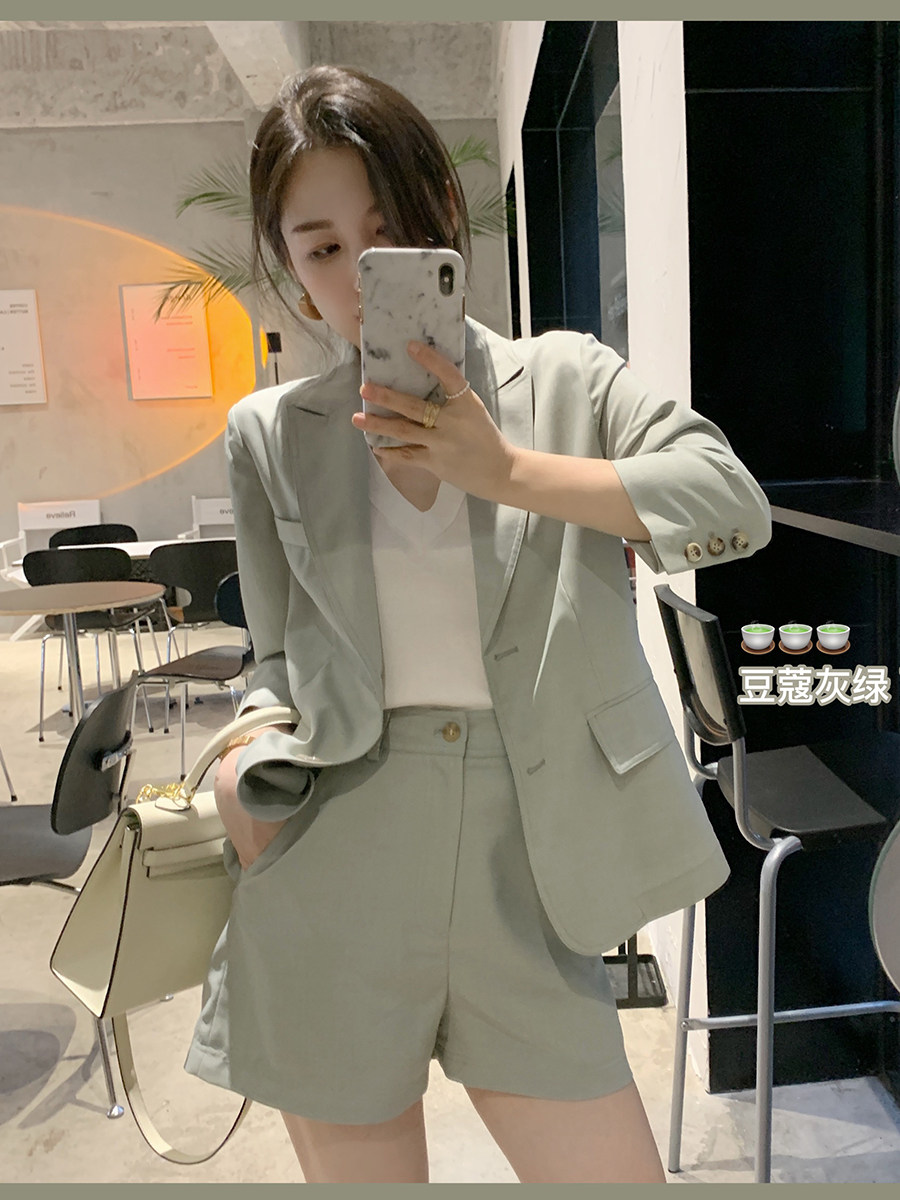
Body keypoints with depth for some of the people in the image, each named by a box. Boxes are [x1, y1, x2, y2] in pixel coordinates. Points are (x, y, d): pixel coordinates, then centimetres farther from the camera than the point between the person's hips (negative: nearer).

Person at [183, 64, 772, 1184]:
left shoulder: (566, 378, 3)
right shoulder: (270, 434, 5)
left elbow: (736, 505, -10)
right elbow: (284, 660, 10)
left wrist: (510, 469, -18)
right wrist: (250, 758, -10)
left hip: (524, 887, 0)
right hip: (331, 895, 1)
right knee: (354, 1169, 17)